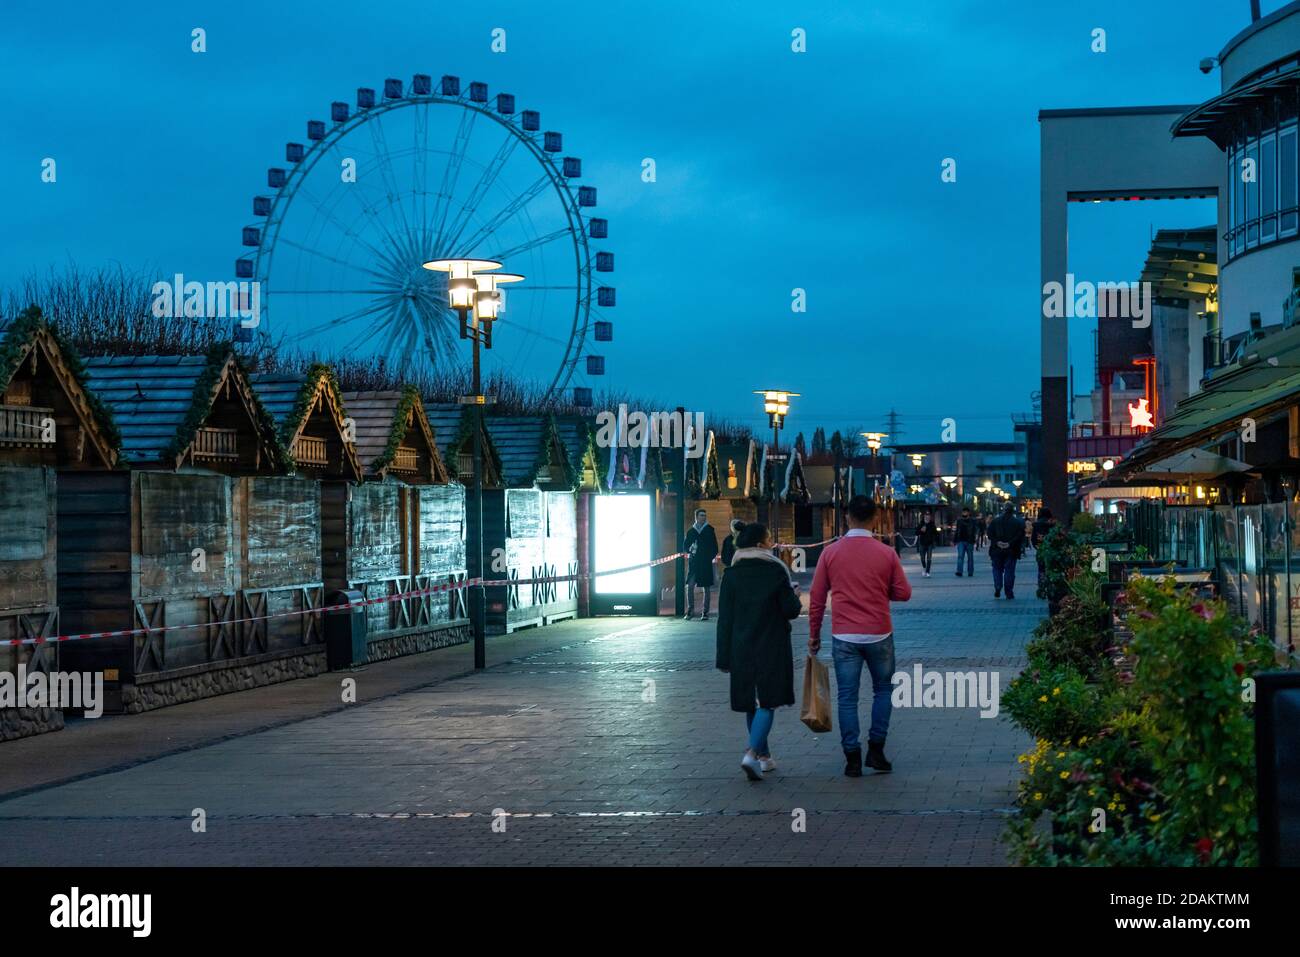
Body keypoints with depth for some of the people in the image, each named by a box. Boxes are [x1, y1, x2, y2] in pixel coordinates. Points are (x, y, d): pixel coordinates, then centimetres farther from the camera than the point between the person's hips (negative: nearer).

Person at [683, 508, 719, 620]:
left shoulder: (709, 530, 2)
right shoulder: (691, 531, 8)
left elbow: (714, 547, 3)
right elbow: (685, 547, 11)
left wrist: (711, 557, -9)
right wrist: (690, 550, -8)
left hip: (706, 563, -1)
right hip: (693, 562, 1)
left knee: (707, 588, 2)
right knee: (690, 586, -8)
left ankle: (705, 613, 7)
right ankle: (690, 610, 2)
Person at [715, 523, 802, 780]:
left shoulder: (731, 576, 0)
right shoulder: (776, 572, -9)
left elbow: (725, 619, 0)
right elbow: (791, 610, -9)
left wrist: (724, 658, 4)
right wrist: (795, 596, 14)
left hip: (741, 650, 4)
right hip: (772, 649, -3)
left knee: (752, 704, 14)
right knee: (767, 703, -2)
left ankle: (764, 756, 23)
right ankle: (753, 753, -20)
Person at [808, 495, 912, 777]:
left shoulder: (831, 552, -2)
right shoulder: (886, 553, -4)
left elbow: (816, 597, 1)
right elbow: (903, 593, 0)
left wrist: (814, 634, 10)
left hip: (844, 637, 0)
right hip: (878, 635, 0)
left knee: (847, 697, 5)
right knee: (883, 690, 18)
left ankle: (852, 758, 3)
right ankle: (876, 750, 11)